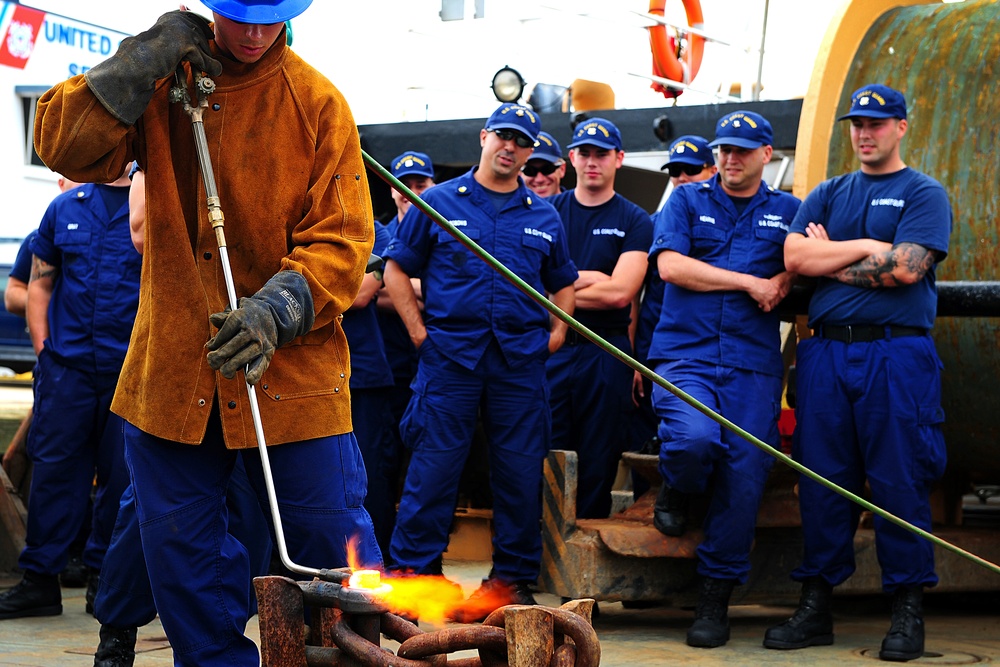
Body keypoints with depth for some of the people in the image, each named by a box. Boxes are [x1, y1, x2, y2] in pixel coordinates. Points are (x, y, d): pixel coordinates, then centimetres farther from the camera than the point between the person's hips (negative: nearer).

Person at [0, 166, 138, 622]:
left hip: (131, 367, -2)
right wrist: (43, 344, 5)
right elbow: (39, 283, 16)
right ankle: (39, 581, 8)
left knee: (121, 476, 4)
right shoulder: (64, 208, 12)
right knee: (53, 468, 2)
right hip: (67, 363, 2)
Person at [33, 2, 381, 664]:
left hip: (291, 364, -3)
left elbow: (343, 239, -8)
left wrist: (278, 310, -24)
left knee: (331, 539, -3)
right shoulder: (159, 82, 4)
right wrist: (144, 61, -15)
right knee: (179, 549, 10)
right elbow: (65, 146, -8)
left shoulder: (317, 102, -5)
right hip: (171, 365, 3)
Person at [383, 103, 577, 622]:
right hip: (449, 355, -3)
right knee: (434, 464, -5)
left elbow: (563, 283, 26)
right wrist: (418, 331, -2)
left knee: (521, 470, 4)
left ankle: (513, 577, 13)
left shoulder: (544, 216, 15)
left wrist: (556, 333, 10)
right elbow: (396, 269, 6)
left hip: (521, 361, 3)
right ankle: (410, 573, 3)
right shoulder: (439, 202, 6)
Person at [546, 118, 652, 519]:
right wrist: (589, 280, -8)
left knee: (599, 461, 3)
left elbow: (619, 293, -8)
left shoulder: (634, 221, 4)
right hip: (549, 348, 1)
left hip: (606, 354, -1)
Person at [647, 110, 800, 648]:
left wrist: (785, 282, -7)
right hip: (685, 354, -2)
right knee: (695, 437, -30)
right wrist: (750, 283, -4)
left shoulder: (788, 211, 16)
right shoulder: (687, 201, 11)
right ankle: (675, 493, 8)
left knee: (743, 477, -7)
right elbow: (670, 265, -2)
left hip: (753, 364, 2)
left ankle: (715, 598, 5)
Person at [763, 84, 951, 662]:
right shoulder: (828, 195, 19)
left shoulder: (924, 194, 5)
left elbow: (905, 268, -10)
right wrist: (866, 248, -3)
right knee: (822, 479, 3)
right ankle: (816, 607, 9)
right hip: (826, 350, 4)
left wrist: (831, 260, 0)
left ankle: (909, 611, 2)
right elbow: (794, 256, 3)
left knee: (900, 481, -5)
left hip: (897, 350, -4)